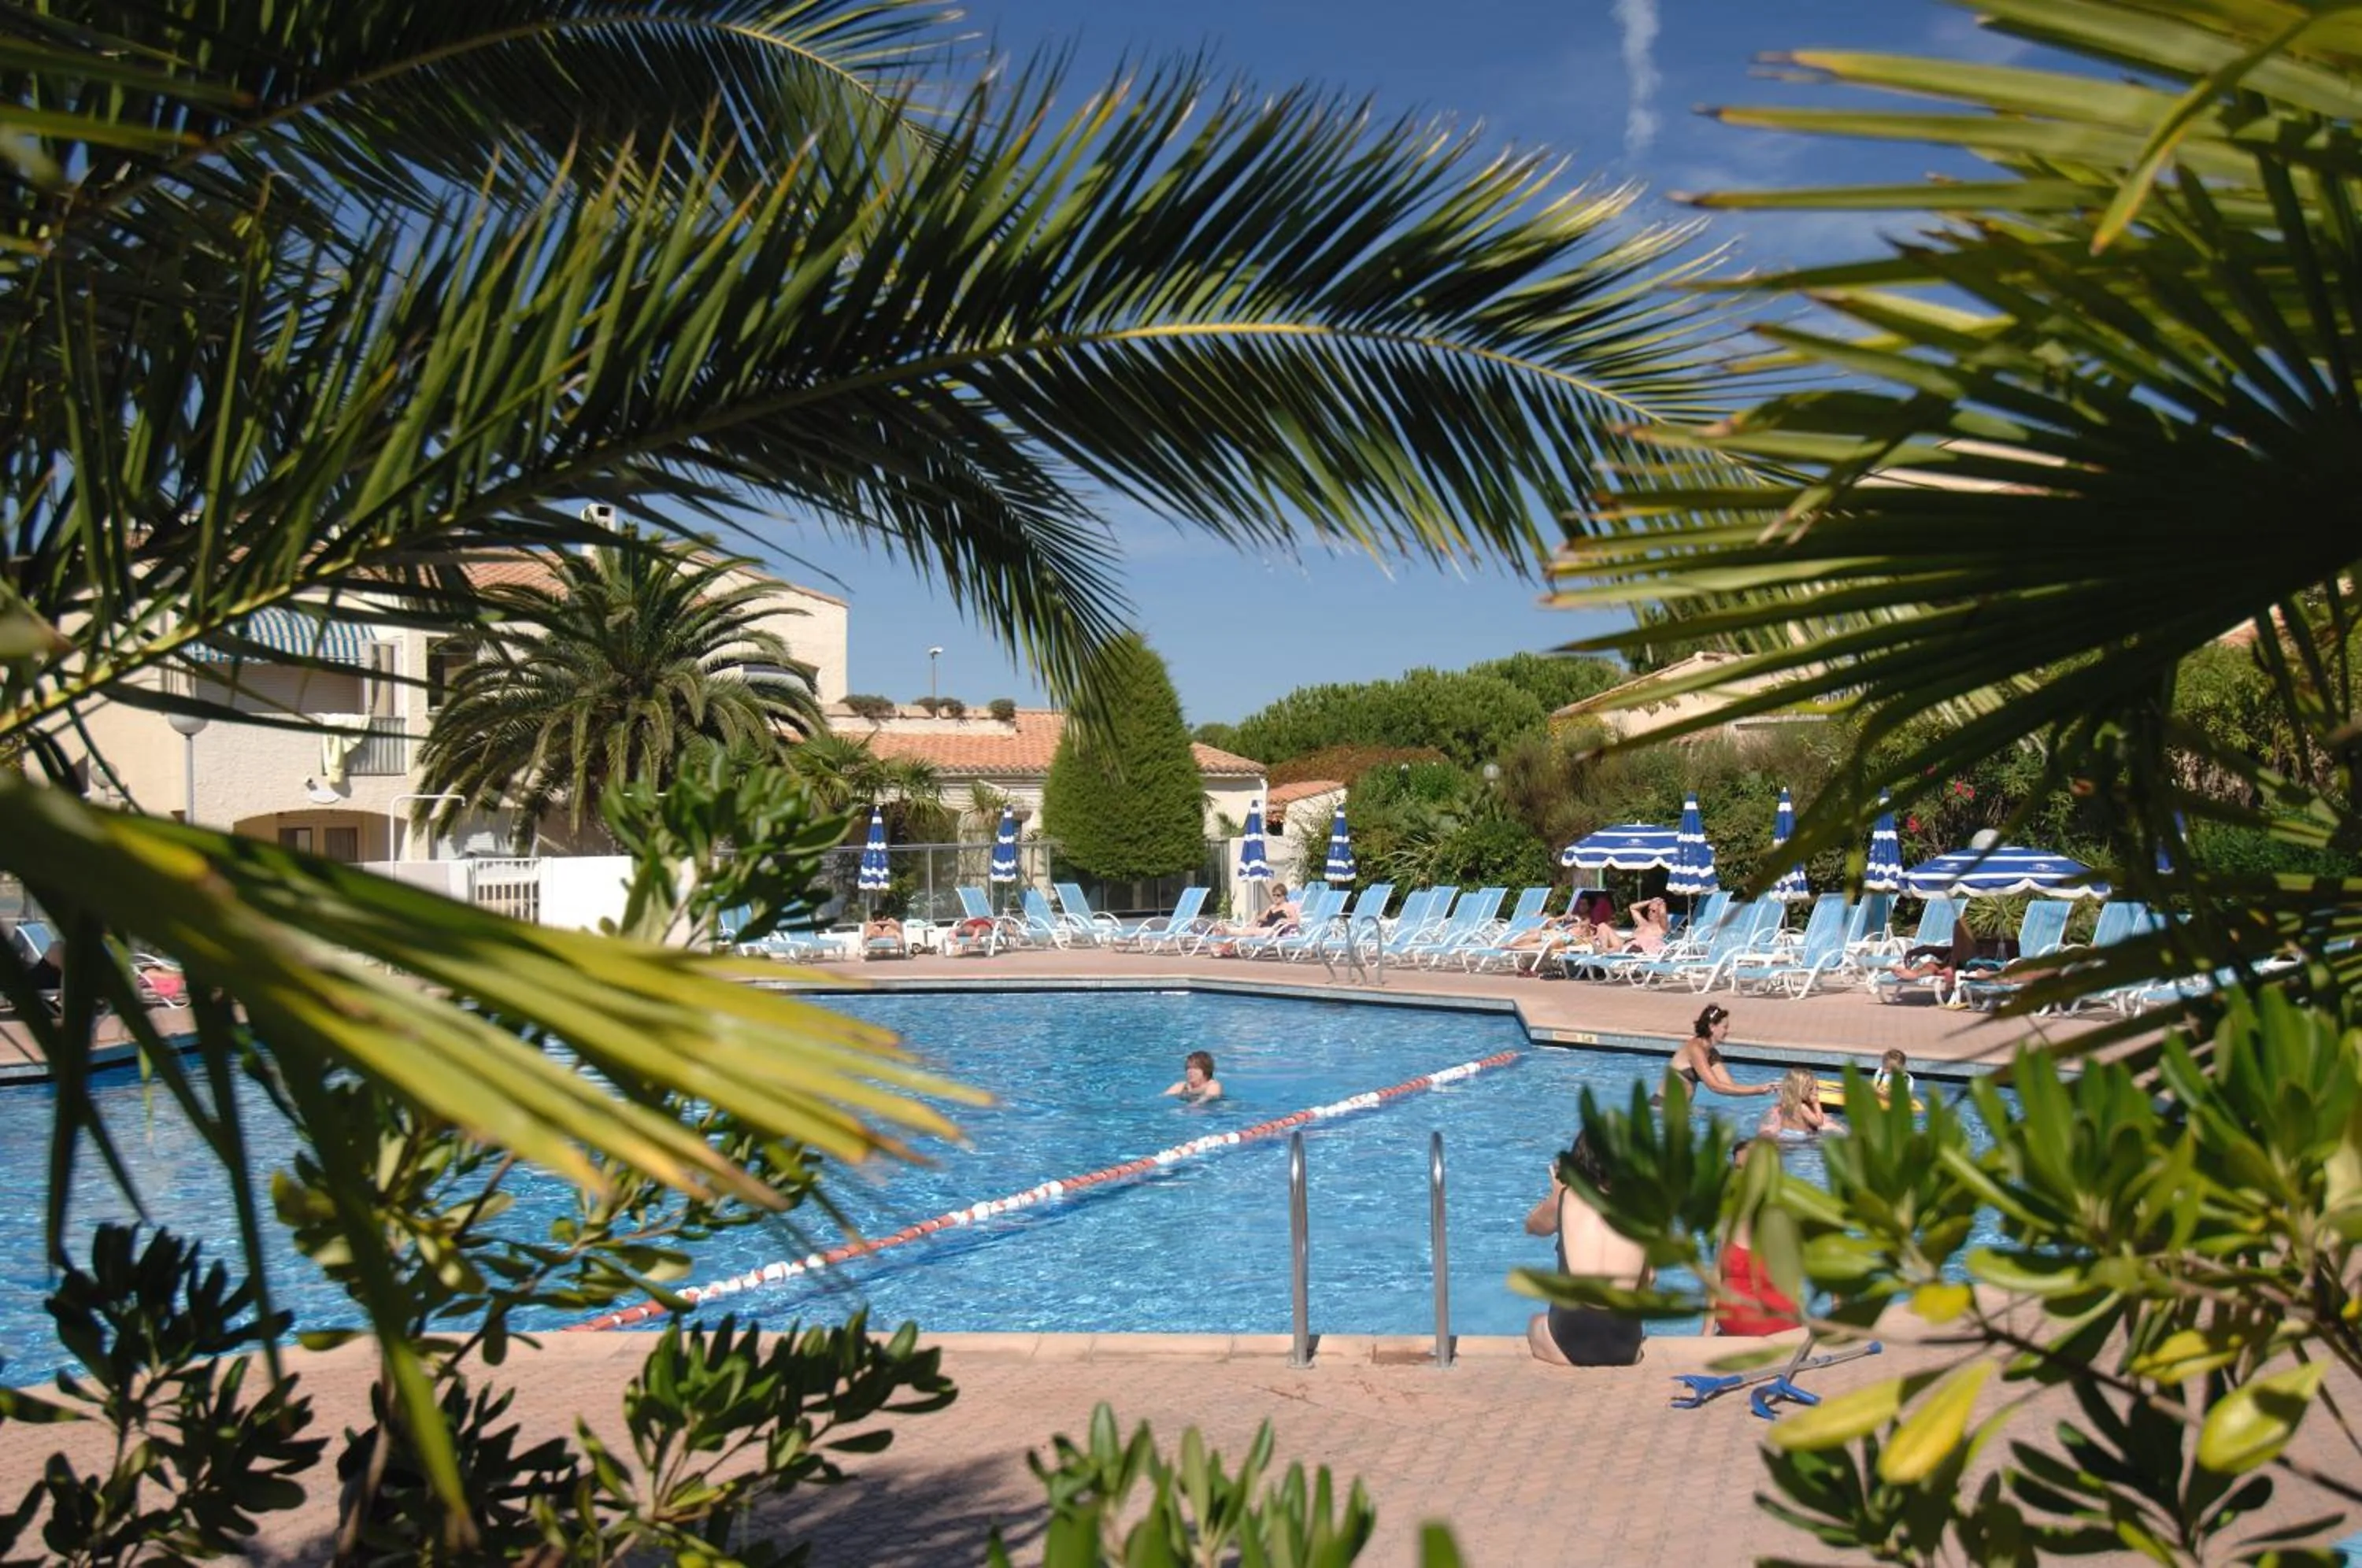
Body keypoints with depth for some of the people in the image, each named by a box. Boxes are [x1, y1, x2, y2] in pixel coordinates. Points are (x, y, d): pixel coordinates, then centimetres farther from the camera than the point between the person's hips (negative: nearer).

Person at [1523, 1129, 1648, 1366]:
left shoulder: (1565, 1200, -1)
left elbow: (1532, 1226, 20)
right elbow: (1646, 1280, 7)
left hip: (1568, 1346, -2)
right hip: (1625, 1348, 2)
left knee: (1536, 1323, 33)